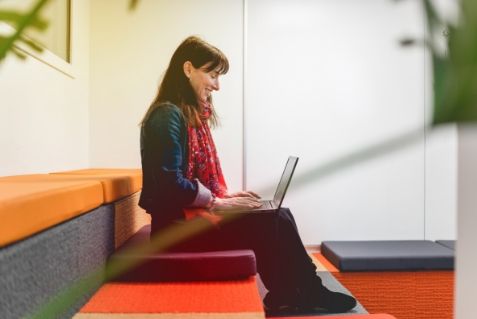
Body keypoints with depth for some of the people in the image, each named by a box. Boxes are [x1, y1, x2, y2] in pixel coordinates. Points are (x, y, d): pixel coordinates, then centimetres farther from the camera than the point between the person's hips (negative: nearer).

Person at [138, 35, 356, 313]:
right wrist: (218, 202, -16)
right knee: (270, 224, -13)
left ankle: (291, 295, 5)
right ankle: (305, 293, 9)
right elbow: (171, 184, -23)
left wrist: (225, 196, 3)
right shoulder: (168, 115, -15)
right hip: (179, 223, -9)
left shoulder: (193, 115, 15)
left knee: (278, 215, -3)